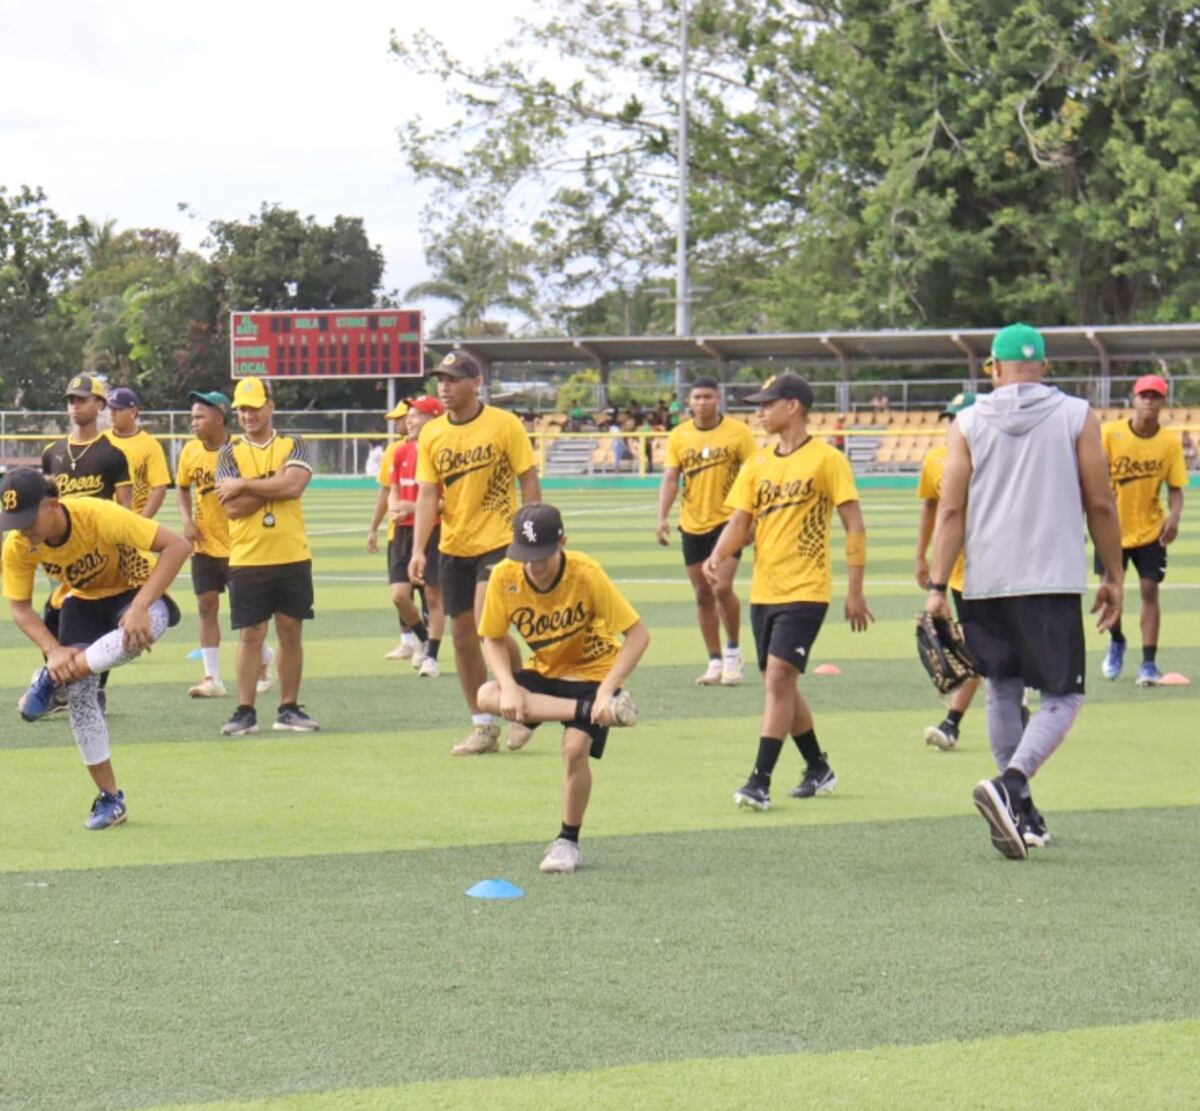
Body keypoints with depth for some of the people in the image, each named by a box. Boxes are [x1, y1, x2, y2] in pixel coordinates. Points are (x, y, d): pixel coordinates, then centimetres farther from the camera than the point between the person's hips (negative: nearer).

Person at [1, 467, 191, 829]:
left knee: (141, 631, -40)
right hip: (84, 602, 5)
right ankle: (110, 799, 4)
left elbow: (177, 546, -36)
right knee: (78, 693, -11)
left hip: (136, 592, -4)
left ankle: (53, 678, -23)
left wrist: (139, 607, -42)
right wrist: (54, 650, -28)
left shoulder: (98, 516, -35)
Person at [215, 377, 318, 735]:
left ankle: (289, 709, 14)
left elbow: (293, 485, -15)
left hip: (292, 557, 1)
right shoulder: (230, 454, 4)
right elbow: (232, 507, -9)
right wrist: (275, 485, -11)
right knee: (251, 635, -1)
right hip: (247, 558, -1)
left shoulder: (292, 446, 5)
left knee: (291, 633, 6)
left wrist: (244, 485, -11)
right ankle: (245, 712, 3)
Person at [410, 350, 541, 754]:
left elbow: (529, 482, -4)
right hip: (453, 549, 5)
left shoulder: (504, 425, -8)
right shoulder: (431, 434, 3)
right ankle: (483, 726, 18)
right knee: (462, 635, 6)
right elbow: (427, 494, 2)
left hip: (499, 542, -5)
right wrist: (418, 550, -8)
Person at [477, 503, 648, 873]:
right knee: (488, 697, -25)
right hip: (545, 672, 4)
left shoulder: (586, 575, -26)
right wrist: (509, 687, -24)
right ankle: (589, 711, -28)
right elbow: (493, 639, -5)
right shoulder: (504, 577, -17)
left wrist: (607, 691, -32)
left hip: (592, 671, -4)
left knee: (575, 748, -24)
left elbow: (638, 634, -23)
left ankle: (568, 842, -2)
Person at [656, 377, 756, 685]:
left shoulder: (738, 433, -5)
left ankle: (734, 651, 4)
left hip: (727, 521, -4)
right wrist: (662, 518, -11)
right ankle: (715, 662, 16)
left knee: (722, 588, -16)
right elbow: (670, 478, 1)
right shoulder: (678, 436, 4)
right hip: (693, 525, 4)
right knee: (703, 595, 6)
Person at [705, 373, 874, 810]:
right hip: (764, 590, 7)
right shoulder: (756, 465, 11)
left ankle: (760, 781, -16)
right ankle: (818, 769, 28)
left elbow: (854, 525, -7)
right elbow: (739, 521, 9)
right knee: (780, 685, 12)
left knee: (779, 676, -16)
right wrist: (718, 556, -13)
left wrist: (855, 592, -10)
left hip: (805, 590, -7)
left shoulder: (826, 460, -7)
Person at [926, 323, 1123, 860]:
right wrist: (1113, 578, 12)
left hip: (986, 583, 2)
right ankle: (1010, 783, -23)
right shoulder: (1077, 417, 2)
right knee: (1063, 696, 2)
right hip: (1053, 581, -2)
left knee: (1003, 693, 16)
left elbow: (951, 510, -2)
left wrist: (938, 587, -1)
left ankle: (1019, 815, 17)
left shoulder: (968, 423, 4)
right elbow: (1100, 506, 3)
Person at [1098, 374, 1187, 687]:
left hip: (1150, 531, 0)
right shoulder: (1110, 433, -11)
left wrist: (1174, 516, -21)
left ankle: (1149, 663, 1)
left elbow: (1175, 487, -3)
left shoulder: (1171, 441, -8)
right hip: (1114, 529, 0)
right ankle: (1116, 642, 32)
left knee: (1149, 590, -5)